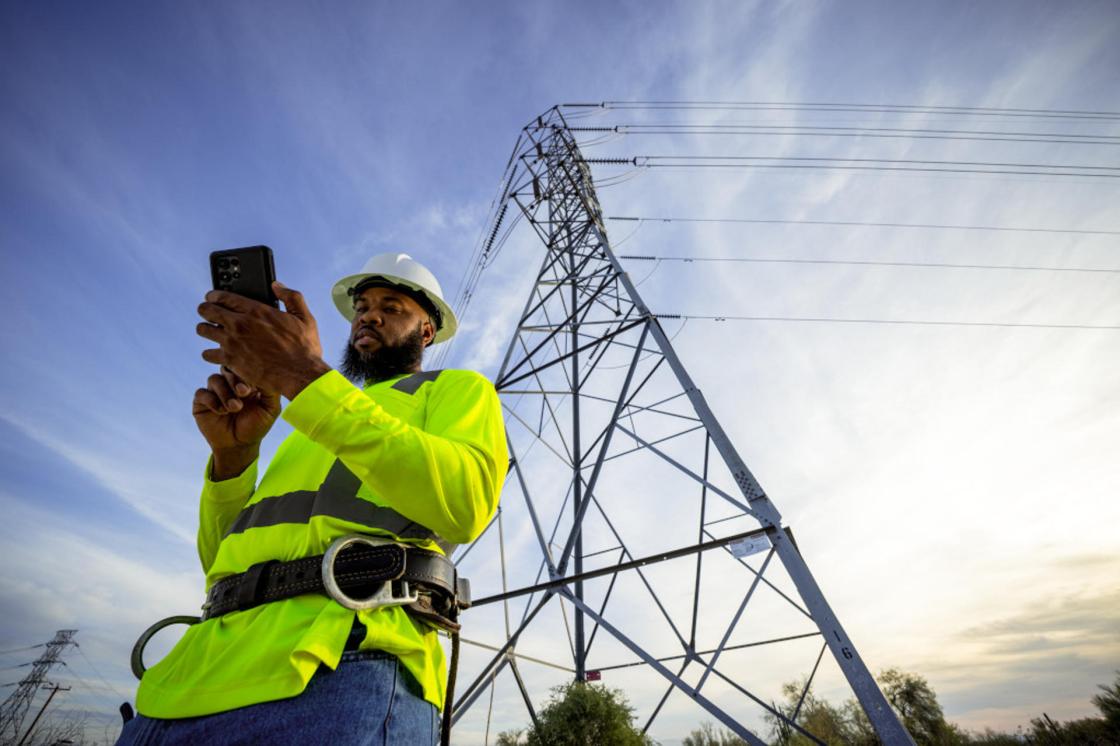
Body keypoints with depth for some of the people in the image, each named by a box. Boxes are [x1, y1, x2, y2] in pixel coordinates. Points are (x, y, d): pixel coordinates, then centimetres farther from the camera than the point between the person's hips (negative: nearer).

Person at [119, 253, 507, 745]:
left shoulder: (457, 389, 8)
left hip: (343, 669, -6)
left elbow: (464, 505, -14)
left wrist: (304, 377, -14)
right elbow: (222, 560, 21)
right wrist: (231, 453, 2)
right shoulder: (314, 426, 27)